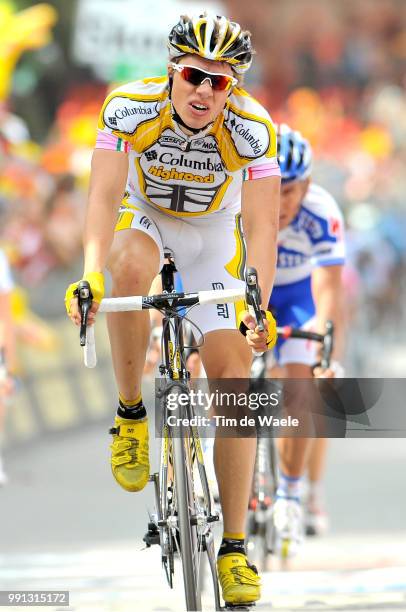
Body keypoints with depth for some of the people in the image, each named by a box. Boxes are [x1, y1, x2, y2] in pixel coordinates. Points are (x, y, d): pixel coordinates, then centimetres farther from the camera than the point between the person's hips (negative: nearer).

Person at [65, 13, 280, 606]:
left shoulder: (253, 129, -28)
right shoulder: (131, 107, -28)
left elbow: (261, 226, -34)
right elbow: (104, 194, -36)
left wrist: (255, 307, -50)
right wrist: (92, 274, -53)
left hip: (213, 230, 1)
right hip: (143, 213, 0)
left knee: (233, 373, -10)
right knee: (130, 269, -38)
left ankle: (233, 549, -4)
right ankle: (131, 416, -16)